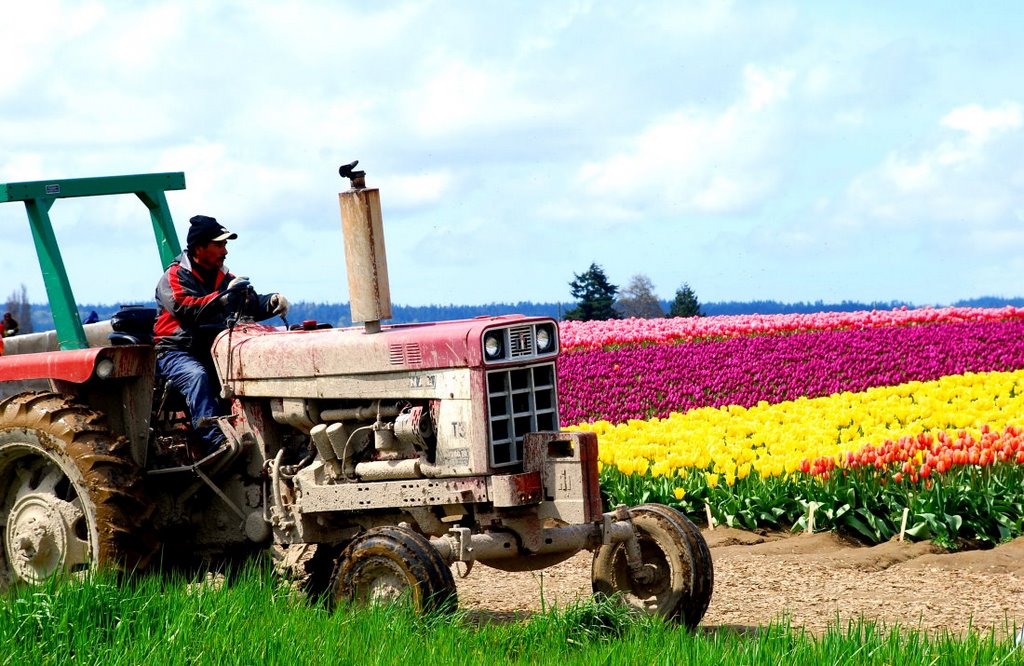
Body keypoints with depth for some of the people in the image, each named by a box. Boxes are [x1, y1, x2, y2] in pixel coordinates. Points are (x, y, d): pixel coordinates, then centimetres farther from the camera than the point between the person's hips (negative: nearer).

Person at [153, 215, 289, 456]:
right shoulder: (175, 276, -3)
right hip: (177, 352, -6)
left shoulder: (223, 278, 18)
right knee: (197, 376, -37)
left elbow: (251, 305, 7)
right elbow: (186, 309, -22)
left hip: (214, 352, 6)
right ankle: (215, 440, -50)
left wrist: (272, 303, -16)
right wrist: (224, 297, -32)